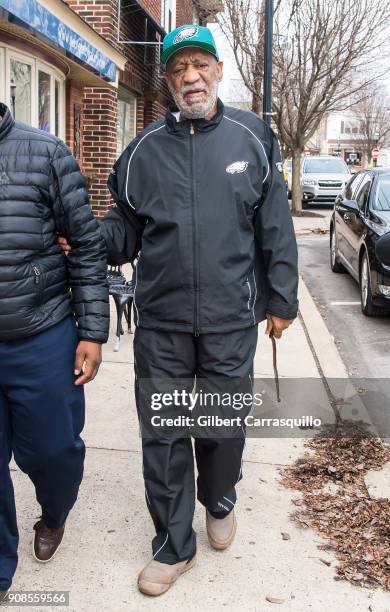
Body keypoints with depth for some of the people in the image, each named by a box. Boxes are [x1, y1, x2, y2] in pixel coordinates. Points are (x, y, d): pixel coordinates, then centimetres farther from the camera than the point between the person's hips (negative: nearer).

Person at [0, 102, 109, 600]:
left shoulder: (44, 153, -4)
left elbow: (87, 246, -2)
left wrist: (92, 332, -4)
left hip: (41, 341, -1)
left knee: (51, 448, 13)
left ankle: (54, 517, 48)